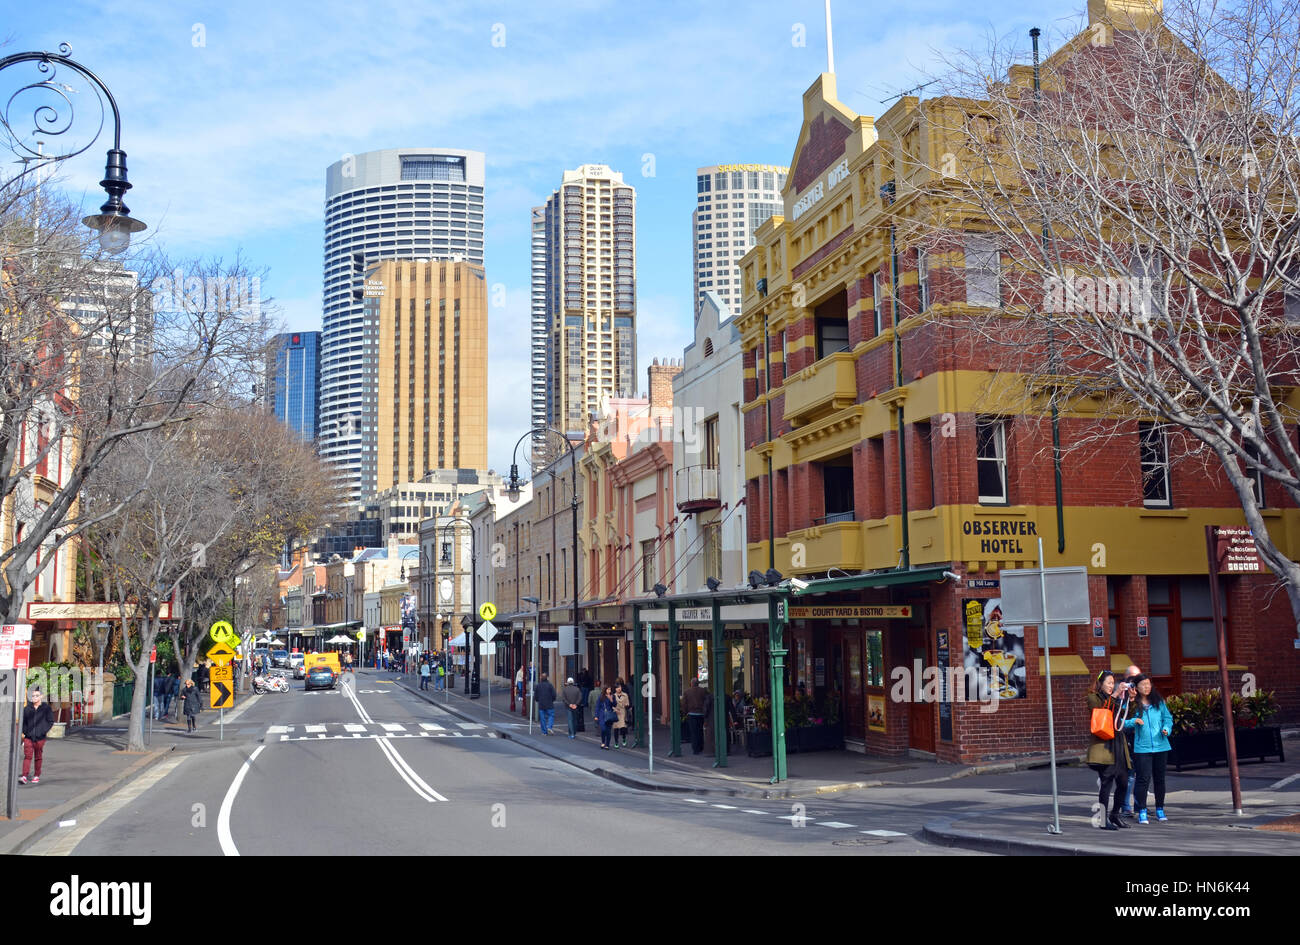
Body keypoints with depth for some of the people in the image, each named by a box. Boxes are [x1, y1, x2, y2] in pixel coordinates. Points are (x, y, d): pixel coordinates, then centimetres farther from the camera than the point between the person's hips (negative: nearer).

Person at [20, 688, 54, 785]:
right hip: (28, 736, 1)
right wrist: (24, 731, 3)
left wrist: (45, 730, -8)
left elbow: (51, 721, 3)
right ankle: (24, 777, -12)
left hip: (40, 737, -1)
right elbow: (23, 721, 15)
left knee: (38, 757, 7)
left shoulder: (46, 707, 0)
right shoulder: (27, 709, 7)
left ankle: (36, 776, 19)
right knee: (27, 756, -8)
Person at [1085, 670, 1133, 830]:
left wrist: (1130, 699, -1)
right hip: (1103, 746, -7)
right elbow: (1101, 707, -19)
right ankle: (1103, 820, -6)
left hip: (1118, 745, 7)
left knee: (1123, 781, 7)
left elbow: (1126, 715, 12)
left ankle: (1115, 814, 25)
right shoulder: (1093, 698, 2)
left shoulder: (1115, 700, 22)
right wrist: (1116, 694, -23)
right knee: (1106, 782, -10)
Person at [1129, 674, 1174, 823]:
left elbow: (1168, 717, 10)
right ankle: (1142, 812, 0)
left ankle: (1160, 810, 24)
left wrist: (1166, 729, -8)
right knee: (1144, 779, -7)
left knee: (1160, 778, 11)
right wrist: (1134, 721, -20)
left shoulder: (1159, 702, 5)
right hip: (1142, 748, -3)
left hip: (1160, 745, 3)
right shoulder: (1133, 704, -3)